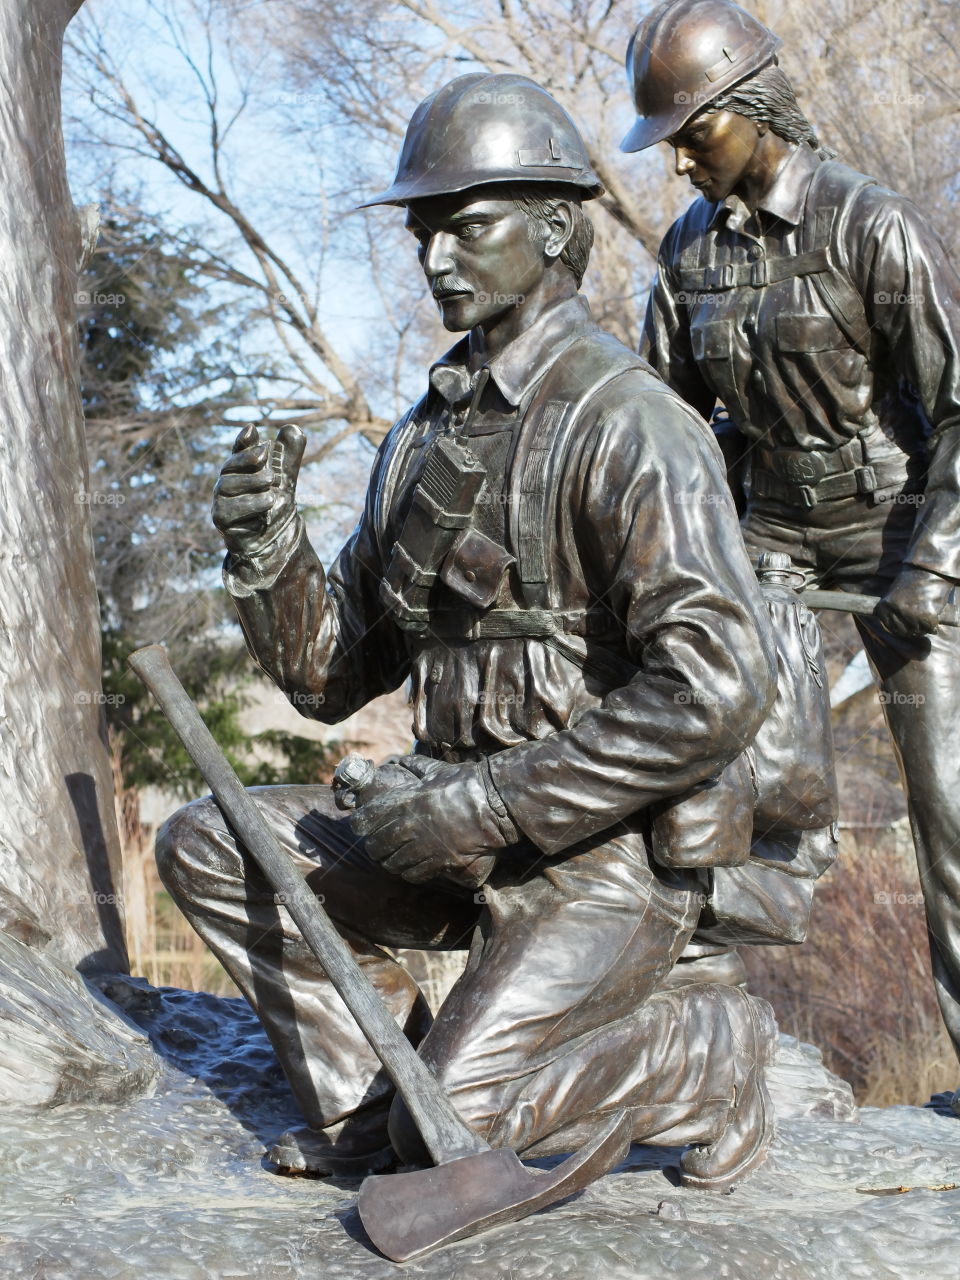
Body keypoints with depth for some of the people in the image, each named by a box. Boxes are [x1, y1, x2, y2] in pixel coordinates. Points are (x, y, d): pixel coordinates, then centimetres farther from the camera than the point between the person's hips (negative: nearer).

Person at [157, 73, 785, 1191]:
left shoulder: (624, 422, -17)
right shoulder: (425, 436, 9)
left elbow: (718, 689, -28)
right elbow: (331, 676, 11)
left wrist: (480, 804, -23)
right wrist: (267, 547, -10)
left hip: (607, 858, -8)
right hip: (469, 844, 8)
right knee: (206, 848, 3)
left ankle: (707, 1053, 3)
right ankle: (366, 1099, 10)